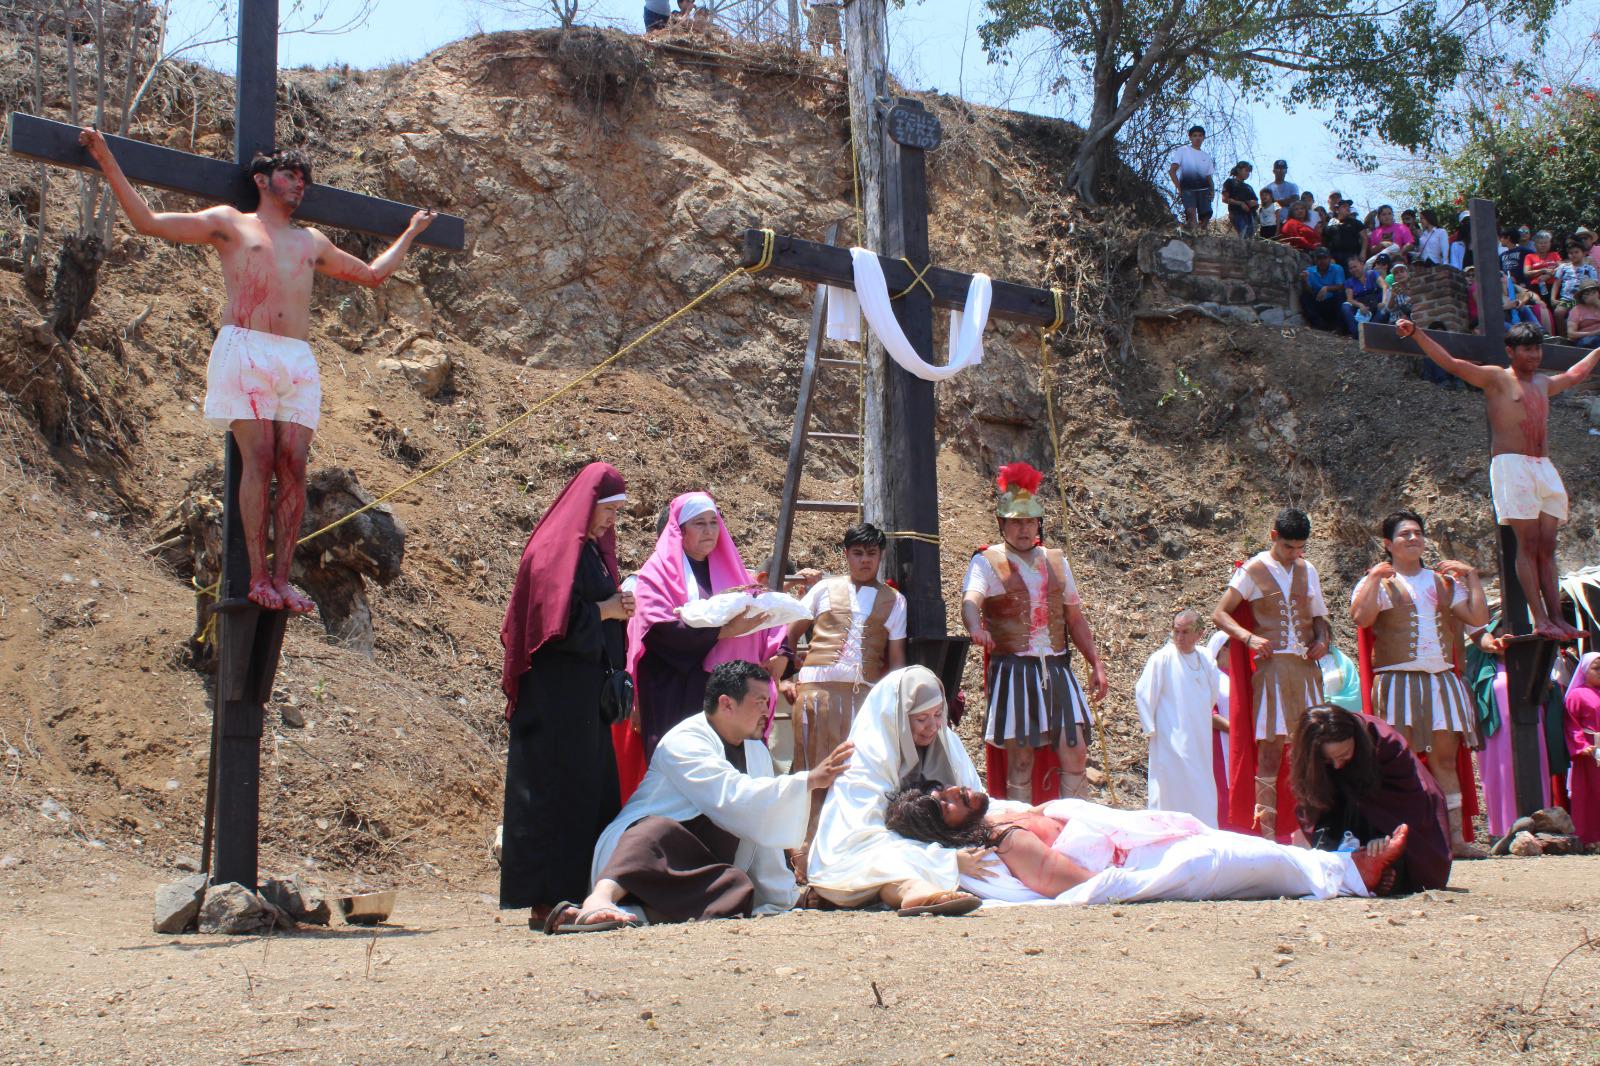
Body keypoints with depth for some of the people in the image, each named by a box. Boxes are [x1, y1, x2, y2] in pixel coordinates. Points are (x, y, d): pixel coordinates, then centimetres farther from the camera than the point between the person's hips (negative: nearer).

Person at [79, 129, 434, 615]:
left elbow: (373, 274, 41)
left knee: (293, 468, -9)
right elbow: (148, 221, 9)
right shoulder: (231, 223, 16)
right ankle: (257, 577, -11)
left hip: (298, 360, 4)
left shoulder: (312, 242, 29)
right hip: (244, 350, -4)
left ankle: (282, 579, -9)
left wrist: (410, 233, 48)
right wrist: (108, 163, 4)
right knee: (258, 461, -14)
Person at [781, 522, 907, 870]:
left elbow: (896, 657, 13)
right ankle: (807, 860, -1)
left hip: (867, 692, 1)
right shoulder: (825, 589, 14)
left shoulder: (894, 601, 16)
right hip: (818, 689, -1)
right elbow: (791, 633, 16)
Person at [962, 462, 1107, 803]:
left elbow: (1075, 618, 19)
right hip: (1012, 670, -4)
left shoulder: (1056, 561, 14)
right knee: (1020, 758, -1)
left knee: (1075, 751, -1)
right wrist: (976, 628, -44)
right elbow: (971, 600, -22)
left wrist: (1096, 663, 13)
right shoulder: (987, 562, -2)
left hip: (1056, 669, 4)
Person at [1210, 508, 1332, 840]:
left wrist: (1322, 640, 4)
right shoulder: (1254, 570, 1)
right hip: (1272, 666, -4)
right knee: (1270, 749, -6)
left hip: (1307, 666, 5)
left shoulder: (1308, 570, 16)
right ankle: (1267, 831, -4)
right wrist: (1250, 638, -17)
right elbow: (1219, 614, -2)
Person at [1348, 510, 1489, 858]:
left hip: (1442, 679, 4)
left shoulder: (1445, 582, 18)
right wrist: (1375, 577, -13)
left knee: (1445, 757, 4)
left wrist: (1471, 575, 7)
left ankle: (1455, 838, 6)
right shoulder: (1378, 582, 3)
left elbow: (1479, 618, 8)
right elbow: (1361, 618, -17)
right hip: (1398, 680, -4)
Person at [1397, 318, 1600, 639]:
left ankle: (1556, 618, -2)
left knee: (1547, 547, 1)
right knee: (1528, 544, -11)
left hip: (1544, 468, 6)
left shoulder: (1544, 384, 21)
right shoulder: (1496, 378, 2)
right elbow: (1450, 363, -8)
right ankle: (1540, 620, -14)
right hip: (1512, 466, -6)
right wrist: (1416, 333, -19)